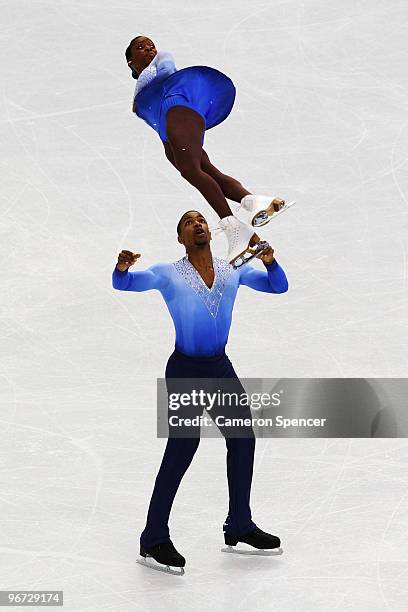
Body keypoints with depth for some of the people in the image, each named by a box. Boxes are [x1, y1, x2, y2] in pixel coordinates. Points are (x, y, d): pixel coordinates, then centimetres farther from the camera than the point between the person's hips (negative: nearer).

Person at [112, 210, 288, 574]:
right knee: (183, 444, -17)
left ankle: (239, 526, 26)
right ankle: (154, 538, -11)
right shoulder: (168, 274, -4)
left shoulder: (233, 270, 8)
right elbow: (124, 284, -10)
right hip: (185, 369, -6)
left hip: (220, 367, 6)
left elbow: (279, 287, 10)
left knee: (243, 438, 10)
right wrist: (122, 267, -33)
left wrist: (269, 261, -11)